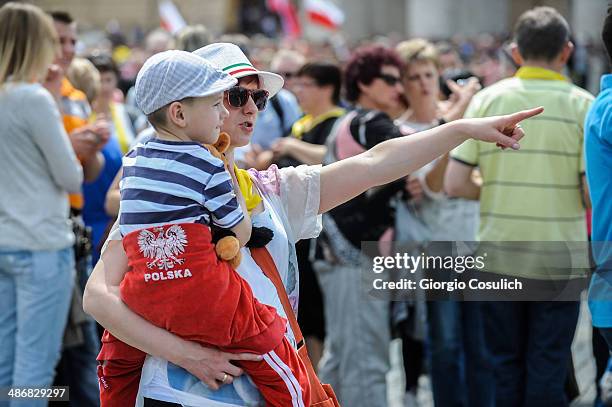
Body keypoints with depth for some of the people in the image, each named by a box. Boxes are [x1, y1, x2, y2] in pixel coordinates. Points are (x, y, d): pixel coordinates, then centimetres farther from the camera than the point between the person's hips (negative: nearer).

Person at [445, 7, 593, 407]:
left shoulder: (486, 100, -1)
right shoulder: (583, 105, -6)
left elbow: (455, 184, -5)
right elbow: (594, 194, -11)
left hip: (499, 257, 2)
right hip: (558, 261, -2)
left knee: (505, 368, 13)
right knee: (547, 372, 6)